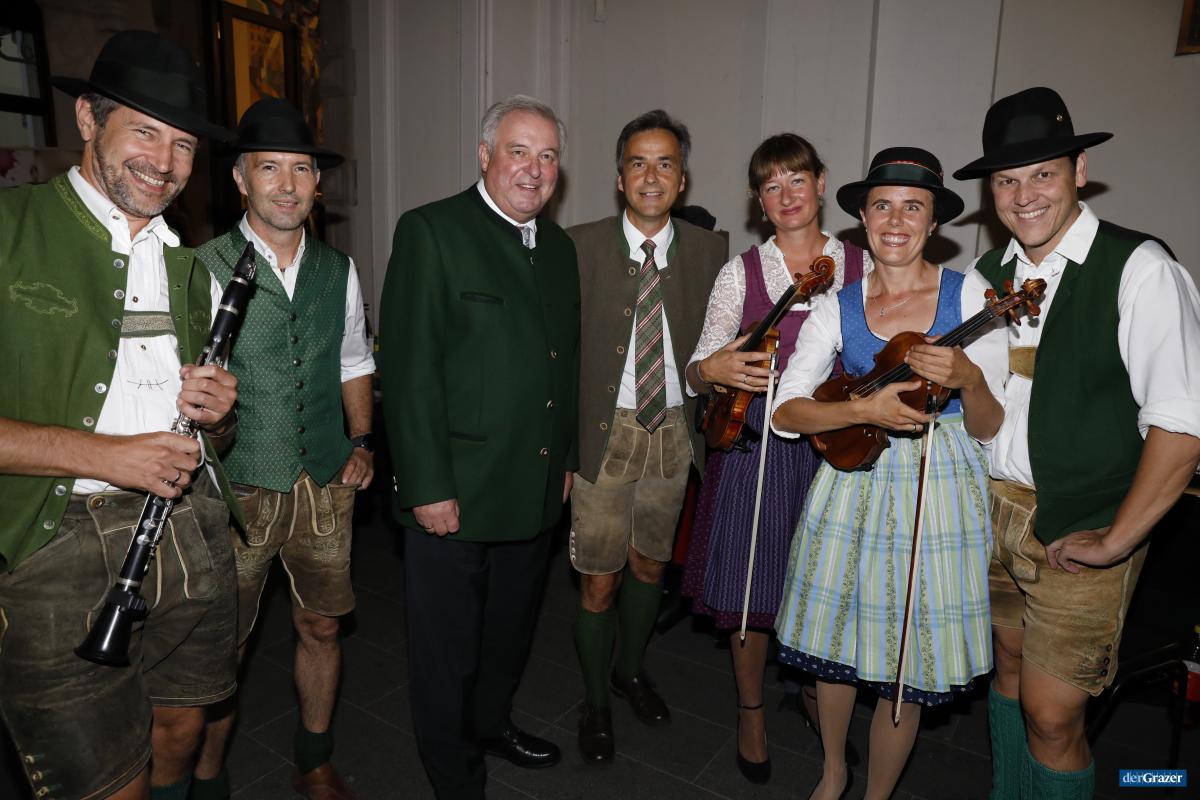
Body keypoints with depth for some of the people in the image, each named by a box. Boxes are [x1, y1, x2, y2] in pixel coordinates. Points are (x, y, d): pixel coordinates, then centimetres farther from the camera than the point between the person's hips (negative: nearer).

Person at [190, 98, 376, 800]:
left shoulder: (339, 270, 5)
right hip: (236, 490, -3)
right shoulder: (202, 268, -8)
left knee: (321, 628, 16)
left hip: (327, 486, 4)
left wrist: (362, 441, 5)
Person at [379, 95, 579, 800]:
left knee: (511, 629, 24)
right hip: (455, 492, -6)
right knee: (448, 649, 10)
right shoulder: (430, 231, -10)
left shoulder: (559, 246, 11)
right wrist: (428, 488, -18)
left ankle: (491, 723, 49)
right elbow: (409, 369, -16)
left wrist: (568, 457, 13)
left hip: (537, 491, 7)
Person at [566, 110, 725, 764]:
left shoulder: (708, 250, 1)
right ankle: (595, 700, 32)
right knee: (599, 580, 7)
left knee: (650, 564, 20)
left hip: (674, 433, 3)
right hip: (605, 433, -2)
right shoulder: (580, 246, -6)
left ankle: (631, 668, 47)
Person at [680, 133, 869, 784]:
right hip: (756, 444, -1)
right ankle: (751, 712, 32)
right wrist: (712, 371, -24)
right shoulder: (742, 272, 0)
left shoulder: (862, 267, 3)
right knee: (750, 584, 7)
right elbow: (699, 370, -2)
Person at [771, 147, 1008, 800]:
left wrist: (968, 380, -24)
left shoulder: (971, 295, -4)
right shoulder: (838, 306, 0)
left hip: (940, 492, -1)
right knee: (833, 645, 13)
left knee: (908, 670, 8)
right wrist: (866, 409, -23)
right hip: (854, 484, 2)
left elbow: (990, 430, -4)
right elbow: (784, 410, -9)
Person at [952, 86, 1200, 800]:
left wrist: (1116, 541, -16)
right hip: (991, 509, 5)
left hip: (1080, 531, -5)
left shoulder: (1139, 270, -13)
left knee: (1052, 713, 1)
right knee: (1009, 662, 20)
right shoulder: (987, 274, 6)